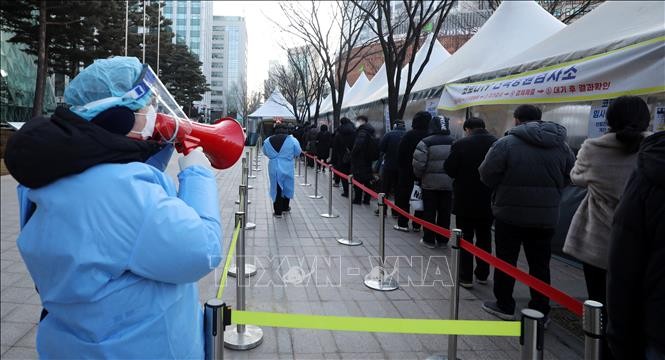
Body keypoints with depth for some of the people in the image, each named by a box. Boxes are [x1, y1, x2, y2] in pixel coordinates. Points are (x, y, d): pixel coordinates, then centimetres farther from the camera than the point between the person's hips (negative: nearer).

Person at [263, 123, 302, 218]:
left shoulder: (267, 141, -3)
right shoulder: (292, 140, -10)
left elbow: (265, 152, 10)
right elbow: (298, 153, -1)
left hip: (273, 168, 1)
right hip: (287, 168, -1)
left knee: (276, 188, 7)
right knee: (287, 187, 19)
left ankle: (278, 211, 8)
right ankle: (285, 207, 33)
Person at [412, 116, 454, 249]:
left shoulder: (426, 142, -12)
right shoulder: (454, 143, -1)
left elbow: (419, 164, -14)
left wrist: (419, 176, 4)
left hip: (430, 182, -3)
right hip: (448, 183, 3)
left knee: (429, 212, 7)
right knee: (444, 212, 12)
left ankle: (429, 239, 12)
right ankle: (442, 240, 19)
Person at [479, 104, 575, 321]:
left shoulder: (506, 143, -13)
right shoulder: (562, 146, 3)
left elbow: (487, 175, -11)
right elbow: (568, 178, 8)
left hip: (510, 213, -4)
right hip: (546, 216, 4)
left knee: (506, 261, 11)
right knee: (540, 264, 13)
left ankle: (504, 306, 21)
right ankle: (540, 311, 20)